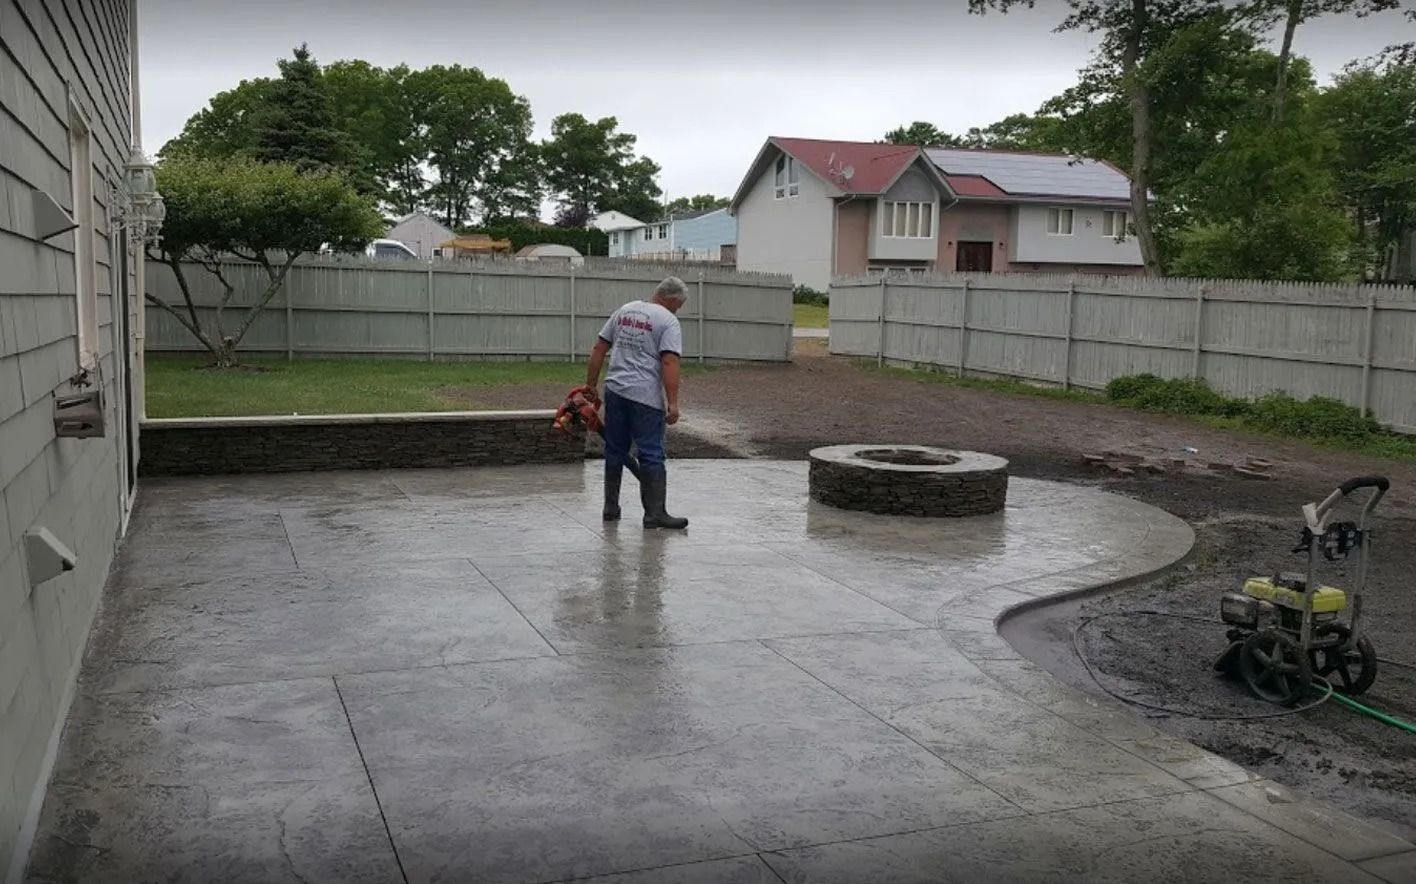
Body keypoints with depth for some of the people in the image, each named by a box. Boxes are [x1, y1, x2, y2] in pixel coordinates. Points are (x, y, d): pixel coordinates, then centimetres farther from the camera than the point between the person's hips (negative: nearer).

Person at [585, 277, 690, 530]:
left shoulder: (624, 310, 14)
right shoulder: (668, 321, -5)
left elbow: (599, 350, 15)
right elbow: (669, 362, -17)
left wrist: (591, 385, 20)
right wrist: (673, 404, -18)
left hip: (614, 391, 6)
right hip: (646, 397, -6)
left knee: (615, 452, 15)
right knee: (652, 456, -2)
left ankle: (611, 509, 22)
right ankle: (655, 514, -3)